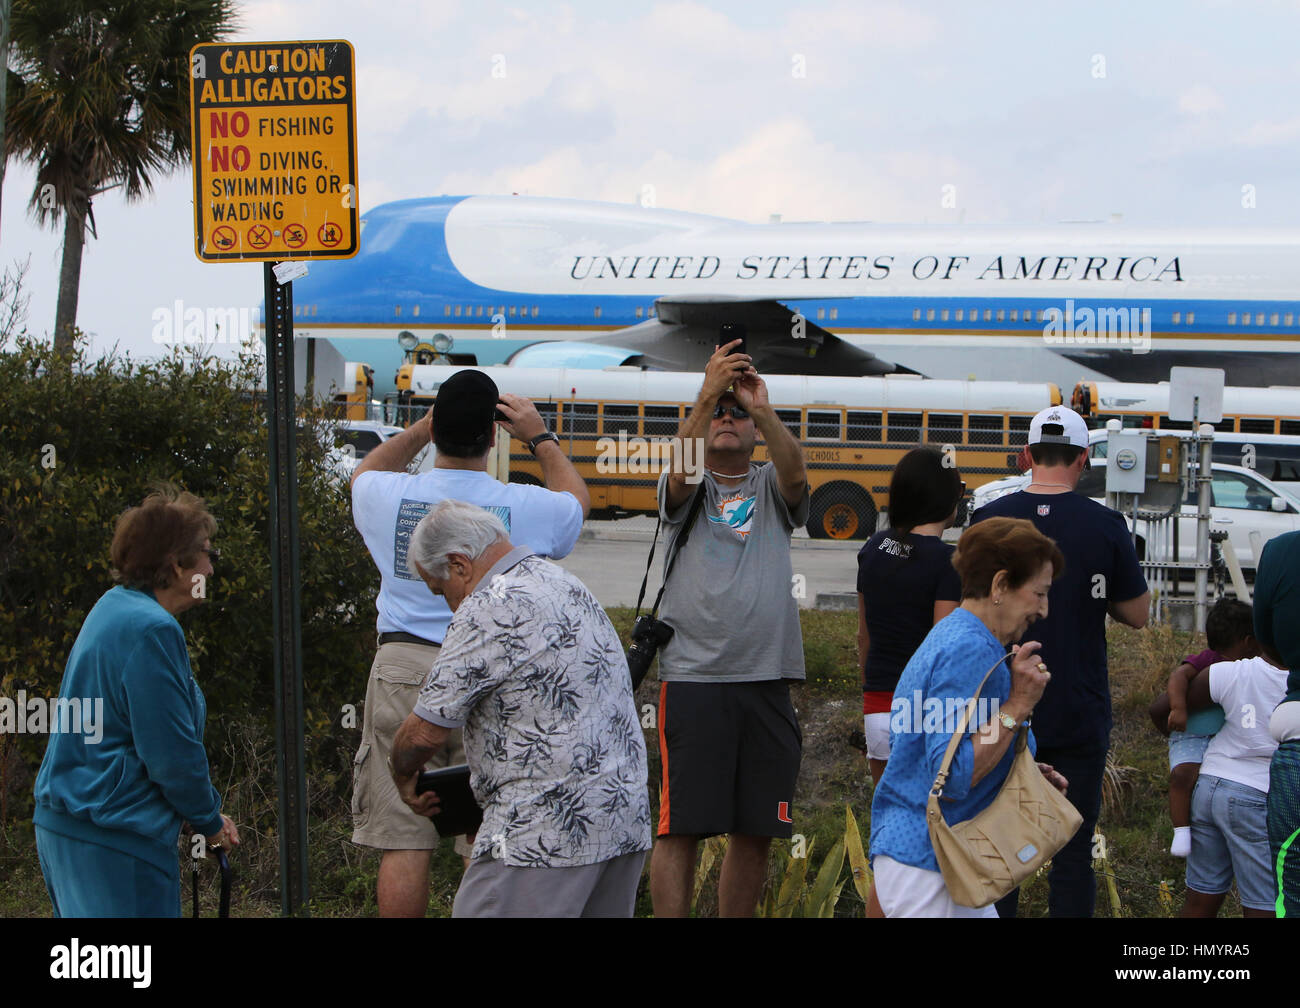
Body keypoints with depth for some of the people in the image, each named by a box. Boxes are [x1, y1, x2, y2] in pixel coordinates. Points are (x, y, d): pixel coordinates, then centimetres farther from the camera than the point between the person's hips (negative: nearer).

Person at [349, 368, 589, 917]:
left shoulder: (387, 496, -3)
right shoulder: (525, 507, -5)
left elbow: (365, 472, 25)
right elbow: (577, 499, 20)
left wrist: (423, 427, 25)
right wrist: (540, 438, 27)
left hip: (403, 670, 1)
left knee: (403, 844, 3)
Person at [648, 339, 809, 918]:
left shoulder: (770, 488, 12)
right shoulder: (688, 488, 8)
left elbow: (795, 473, -10)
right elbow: (680, 469, -15)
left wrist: (762, 408, -27)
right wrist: (707, 394, -29)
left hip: (767, 682, 3)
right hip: (692, 679, -3)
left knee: (756, 831, 8)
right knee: (680, 826, -6)